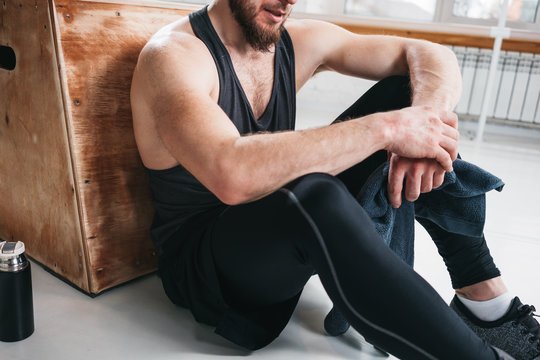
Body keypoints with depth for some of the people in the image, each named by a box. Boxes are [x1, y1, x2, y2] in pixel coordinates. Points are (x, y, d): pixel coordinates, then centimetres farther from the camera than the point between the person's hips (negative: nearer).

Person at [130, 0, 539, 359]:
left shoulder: (299, 41, -1)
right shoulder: (173, 55, -18)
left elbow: (434, 56, 0)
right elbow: (232, 175, -38)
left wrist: (426, 117, -22)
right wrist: (386, 127, -33)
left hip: (292, 247, 6)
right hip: (202, 263, -5)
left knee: (403, 90, -4)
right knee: (312, 195, -40)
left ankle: (484, 294, -5)